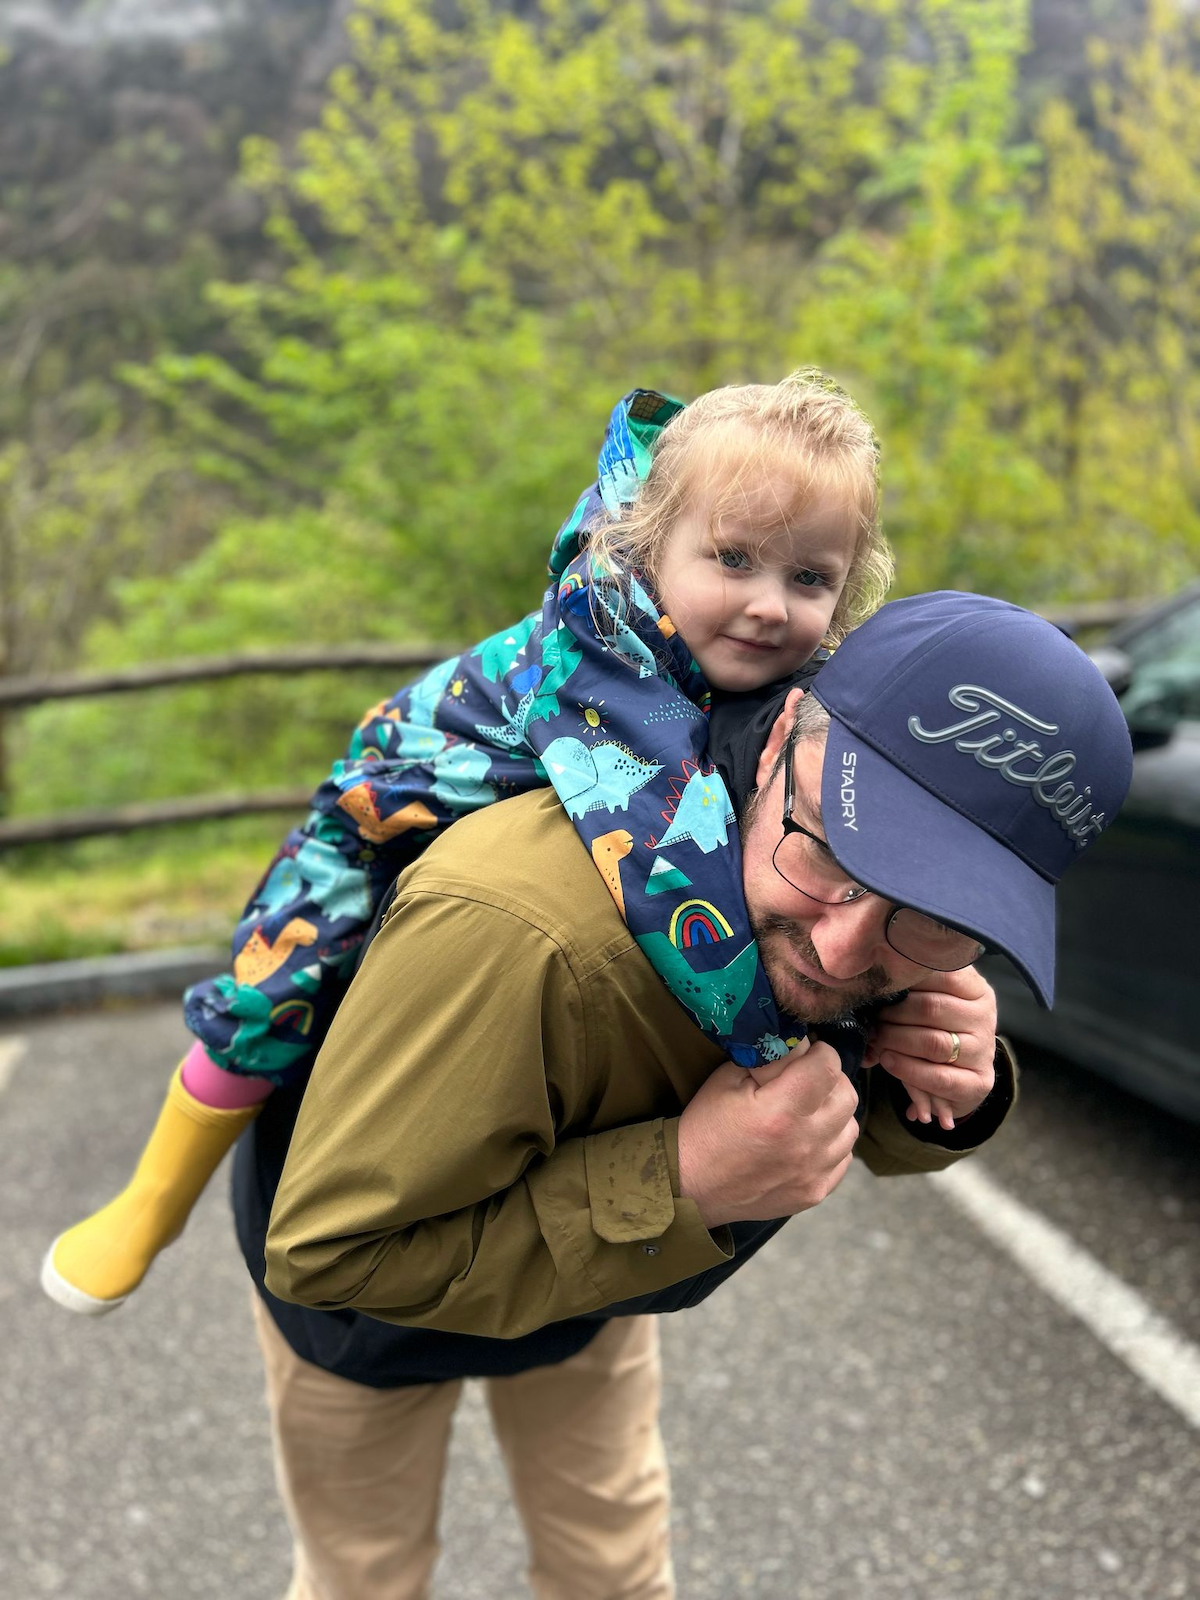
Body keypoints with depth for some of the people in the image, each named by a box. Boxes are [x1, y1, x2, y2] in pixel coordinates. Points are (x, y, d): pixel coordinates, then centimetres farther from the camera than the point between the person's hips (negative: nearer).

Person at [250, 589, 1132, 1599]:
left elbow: (856, 1130, -4)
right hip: (368, 1288, -4)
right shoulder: (512, 934, -47)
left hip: (592, 1282, 4)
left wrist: (946, 1104, -29)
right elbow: (325, 1252, -37)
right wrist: (680, 1184, -44)